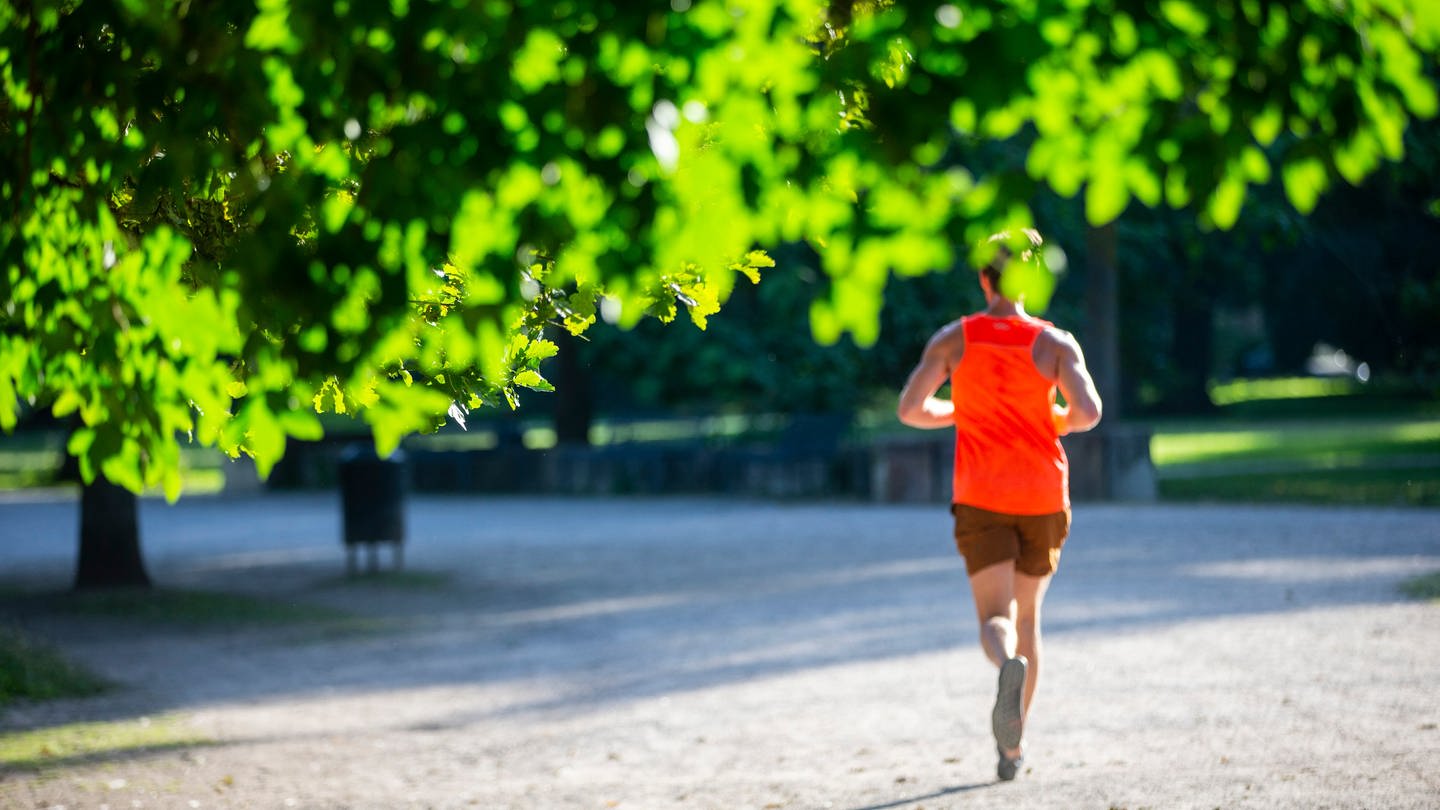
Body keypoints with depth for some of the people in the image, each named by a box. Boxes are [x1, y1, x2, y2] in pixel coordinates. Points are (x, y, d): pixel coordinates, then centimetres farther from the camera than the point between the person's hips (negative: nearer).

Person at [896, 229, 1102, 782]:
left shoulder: (954, 339, -1)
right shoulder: (1054, 342, -4)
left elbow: (910, 410, -4)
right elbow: (1089, 412, -16)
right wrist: (1061, 422, 7)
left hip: (981, 497, -1)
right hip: (1043, 494, 1)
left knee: (995, 620, -2)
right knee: (1026, 615, 17)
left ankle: (1010, 666, -40)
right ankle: (1013, 745, 19)